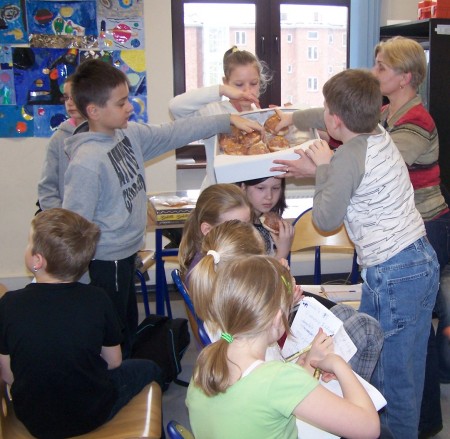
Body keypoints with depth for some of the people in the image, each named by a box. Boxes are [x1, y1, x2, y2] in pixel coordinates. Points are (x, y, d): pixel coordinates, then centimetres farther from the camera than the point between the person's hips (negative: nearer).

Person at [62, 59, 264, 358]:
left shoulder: (131, 134, 0)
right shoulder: (86, 162, -24)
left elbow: (176, 133, 5)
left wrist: (229, 120, 3)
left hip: (127, 254, 8)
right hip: (107, 263, -8)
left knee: (129, 328, 21)